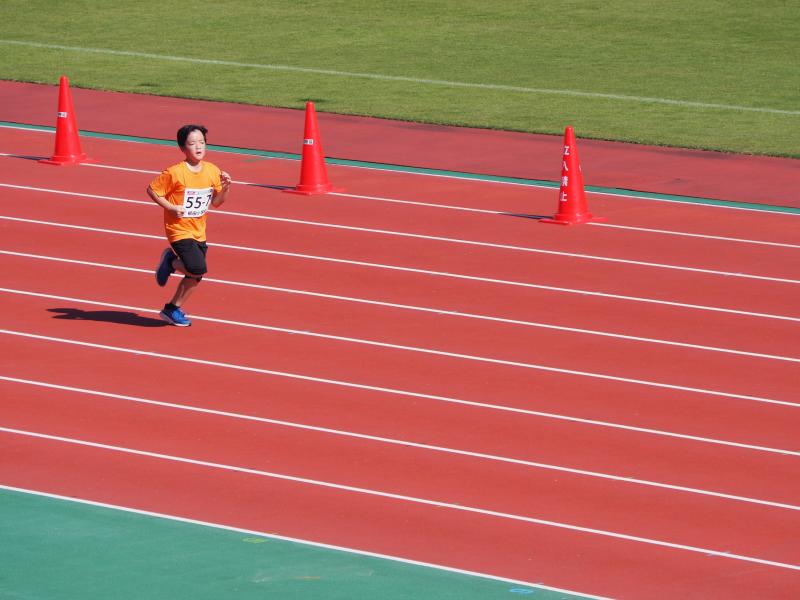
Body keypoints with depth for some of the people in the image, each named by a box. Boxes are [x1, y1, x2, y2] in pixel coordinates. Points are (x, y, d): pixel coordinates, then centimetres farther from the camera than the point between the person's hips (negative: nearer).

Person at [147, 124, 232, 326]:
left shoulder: (212, 171, 0)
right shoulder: (174, 173, -18)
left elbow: (215, 202, 8)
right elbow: (152, 190, -9)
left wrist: (225, 188, -11)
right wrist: (171, 208, -18)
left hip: (199, 232, 6)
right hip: (179, 230, -6)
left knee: (195, 276, 10)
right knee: (198, 269, -21)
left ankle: (172, 309, 28)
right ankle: (171, 261, 9)